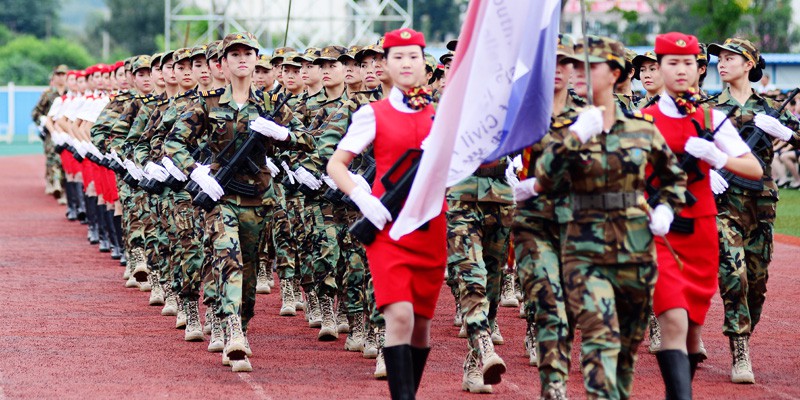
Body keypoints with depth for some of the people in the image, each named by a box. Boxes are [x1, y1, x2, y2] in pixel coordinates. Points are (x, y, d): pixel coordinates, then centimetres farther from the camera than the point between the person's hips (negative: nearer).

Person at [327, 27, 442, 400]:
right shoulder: (373, 114, 3)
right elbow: (336, 164, 4)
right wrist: (363, 200, -12)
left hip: (431, 228, 3)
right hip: (388, 226, -3)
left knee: (422, 320, 8)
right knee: (399, 315, -19)